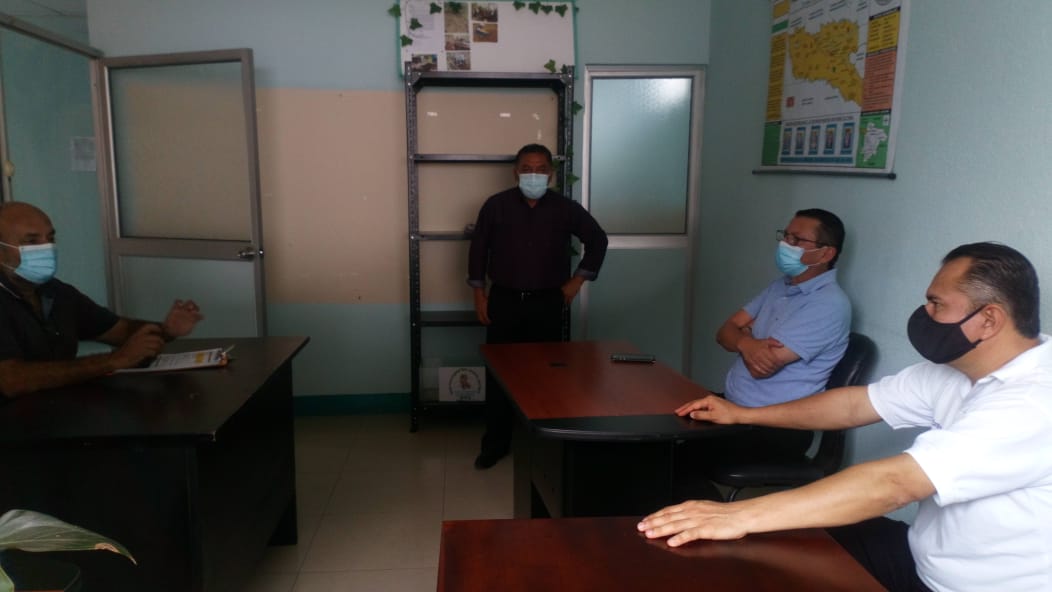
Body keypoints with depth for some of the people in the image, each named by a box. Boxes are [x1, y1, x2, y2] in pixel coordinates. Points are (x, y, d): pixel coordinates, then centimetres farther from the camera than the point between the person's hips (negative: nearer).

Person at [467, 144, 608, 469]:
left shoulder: (565, 208, -3)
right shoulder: (496, 205, -3)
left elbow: (598, 240, 9)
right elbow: (478, 248, 5)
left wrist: (577, 280, 4)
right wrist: (479, 294, 1)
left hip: (547, 303, 0)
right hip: (504, 301, 0)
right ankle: (495, 443, 18)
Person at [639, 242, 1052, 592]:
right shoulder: (953, 368, -2)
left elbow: (893, 483, -37)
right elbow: (855, 404, 8)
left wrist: (743, 516, -39)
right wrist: (742, 414, 10)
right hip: (925, 556, 7)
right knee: (792, 546, 5)